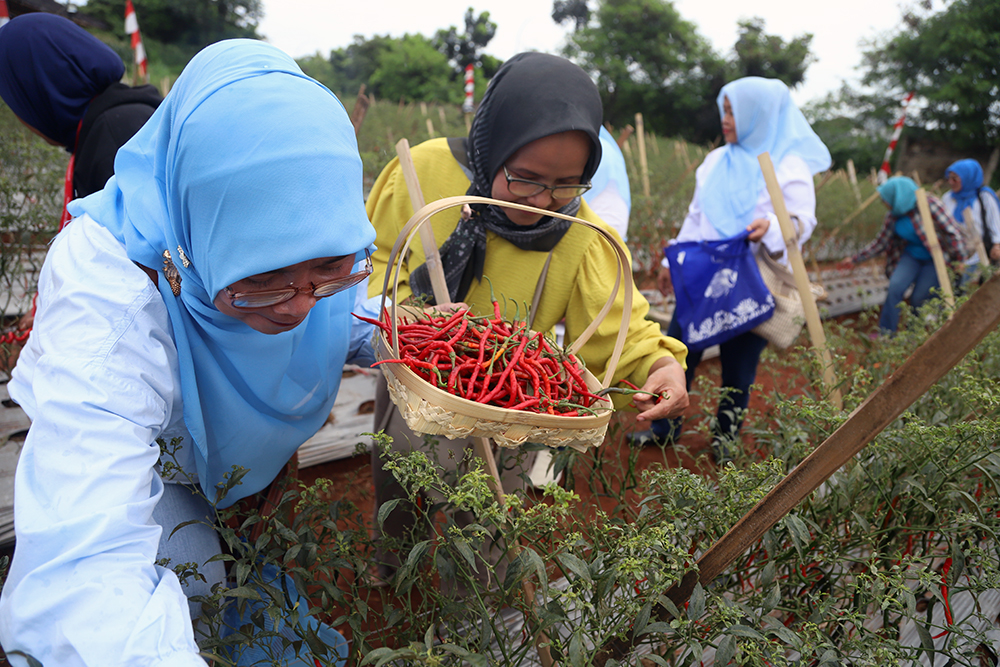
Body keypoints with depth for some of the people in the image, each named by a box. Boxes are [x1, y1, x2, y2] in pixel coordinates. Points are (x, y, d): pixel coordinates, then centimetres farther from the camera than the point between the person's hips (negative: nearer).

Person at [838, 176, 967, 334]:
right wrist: (854, 260, 4)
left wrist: (960, 259, -15)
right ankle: (886, 332, -9)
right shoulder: (893, 217, -3)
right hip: (911, 255, 4)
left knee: (919, 298, -7)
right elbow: (880, 243, 6)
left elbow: (952, 232, -17)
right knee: (895, 286, -17)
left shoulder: (930, 204, -20)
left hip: (935, 259, -4)